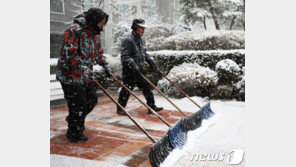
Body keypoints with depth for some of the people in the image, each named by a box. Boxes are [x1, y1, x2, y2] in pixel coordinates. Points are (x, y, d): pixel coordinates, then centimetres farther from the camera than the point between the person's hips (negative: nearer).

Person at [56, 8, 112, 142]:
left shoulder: (94, 33, 11)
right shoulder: (74, 30, -18)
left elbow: (98, 51, 23)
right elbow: (69, 52, -26)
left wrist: (104, 64, 9)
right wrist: (82, 66, -31)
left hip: (86, 75, 9)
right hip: (70, 74, -9)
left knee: (92, 100, 13)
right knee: (78, 104, -4)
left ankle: (73, 120, 37)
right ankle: (74, 133, 15)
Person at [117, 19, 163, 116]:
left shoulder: (141, 40, 14)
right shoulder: (128, 40, -15)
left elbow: (144, 54, 27)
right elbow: (125, 57, -22)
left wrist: (151, 62, 18)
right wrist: (133, 66, -30)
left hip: (139, 71, 8)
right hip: (129, 71, -8)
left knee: (147, 88, 9)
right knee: (126, 90, 0)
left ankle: (152, 107, 19)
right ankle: (120, 109, 16)